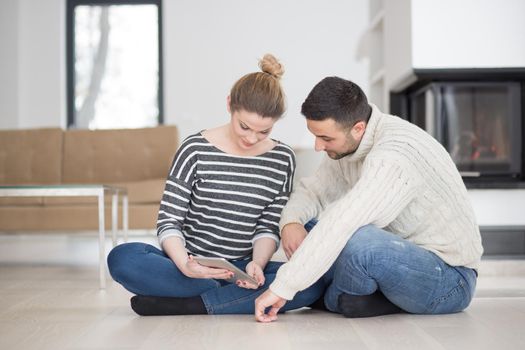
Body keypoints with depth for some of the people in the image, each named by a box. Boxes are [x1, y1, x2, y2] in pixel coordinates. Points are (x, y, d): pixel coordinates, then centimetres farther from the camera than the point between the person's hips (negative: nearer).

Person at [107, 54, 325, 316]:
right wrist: (185, 264, -28)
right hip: (192, 267, -2)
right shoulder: (196, 150, -5)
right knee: (122, 258, -30)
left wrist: (257, 262, -17)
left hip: (242, 270, 2)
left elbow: (268, 228, 5)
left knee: (313, 283, -27)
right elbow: (168, 220, -8)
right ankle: (235, 298, -24)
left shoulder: (282, 159, 4)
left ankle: (187, 305, -24)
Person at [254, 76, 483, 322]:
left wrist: (282, 288, -35)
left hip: (450, 277, -9)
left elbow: (341, 224, -36)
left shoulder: (395, 154, -28)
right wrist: (290, 222, -15)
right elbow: (313, 190, 9)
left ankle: (336, 301, -5)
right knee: (304, 233, 5)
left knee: (358, 242, -37)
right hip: (406, 254, 9)